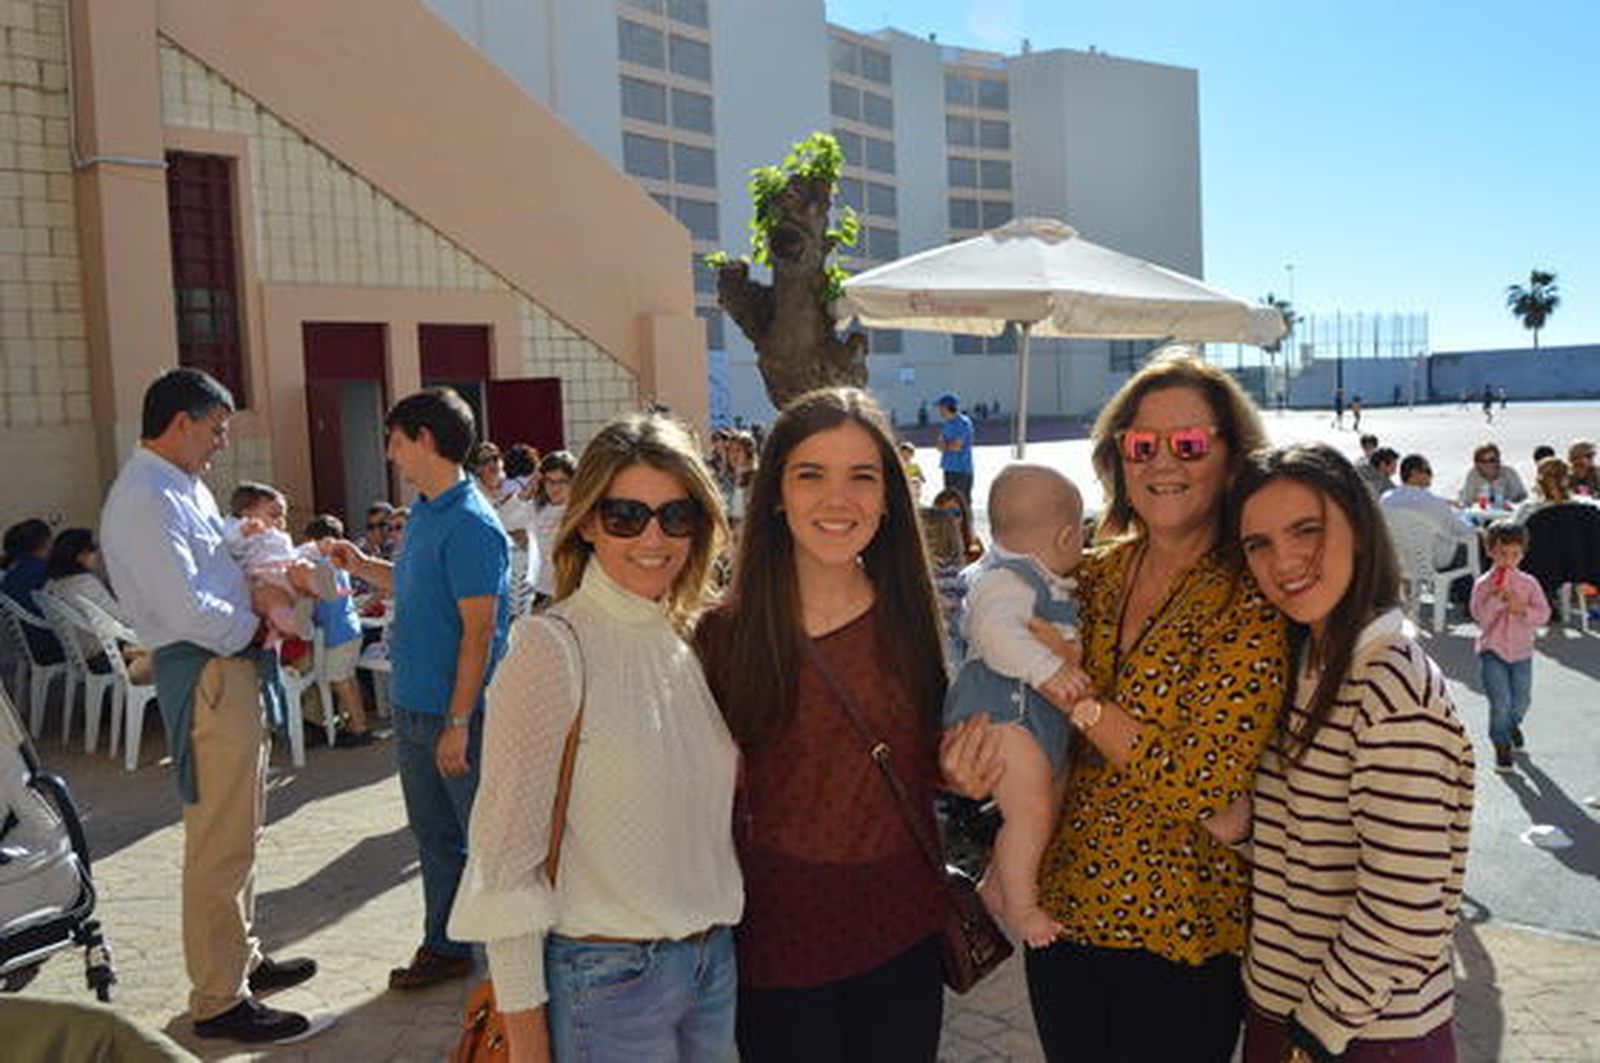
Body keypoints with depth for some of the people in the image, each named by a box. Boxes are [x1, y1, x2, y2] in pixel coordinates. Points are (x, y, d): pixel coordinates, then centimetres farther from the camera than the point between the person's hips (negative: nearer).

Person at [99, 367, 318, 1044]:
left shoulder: (186, 487, 15)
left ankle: (242, 960, 34)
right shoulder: (146, 499, -18)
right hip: (207, 676, -11)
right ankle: (218, 1002, 7)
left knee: (240, 833, 20)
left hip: (237, 667, 11)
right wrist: (254, 627, -10)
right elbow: (186, 608, -24)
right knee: (220, 846, -4)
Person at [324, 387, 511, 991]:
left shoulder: (471, 525, -19)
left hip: (460, 713, -9)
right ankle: (444, 946, 33)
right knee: (434, 834, 18)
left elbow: (479, 631, -21)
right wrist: (362, 567, 11)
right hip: (414, 707, 9)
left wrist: (458, 722, -22)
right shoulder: (423, 512, 10)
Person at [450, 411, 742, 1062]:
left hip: (714, 962, 6)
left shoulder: (693, 638, 4)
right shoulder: (554, 648, -16)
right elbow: (506, 852, -17)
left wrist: (718, 944, 10)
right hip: (607, 977, -6)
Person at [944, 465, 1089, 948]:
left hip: (1041, 714, 11)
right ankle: (1020, 908, 1)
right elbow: (996, 630, -37)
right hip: (1001, 710, -11)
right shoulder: (1004, 580, -18)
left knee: (1047, 807, 16)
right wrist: (1048, 669, -42)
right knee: (1031, 810, -16)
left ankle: (995, 887, 33)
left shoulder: (1045, 583, 19)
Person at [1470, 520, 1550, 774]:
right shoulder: (1483, 584, -6)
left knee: (1521, 701, 14)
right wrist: (1497, 598, -27)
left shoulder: (1529, 584, 0)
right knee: (1500, 701, -10)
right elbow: (1480, 616, -14)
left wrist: (1523, 611, -22)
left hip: (1521, 651, 3)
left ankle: (1512, 724, 48)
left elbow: (1544, 614, -5)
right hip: (1492, 651, -3)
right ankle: (1501, 746, 7)